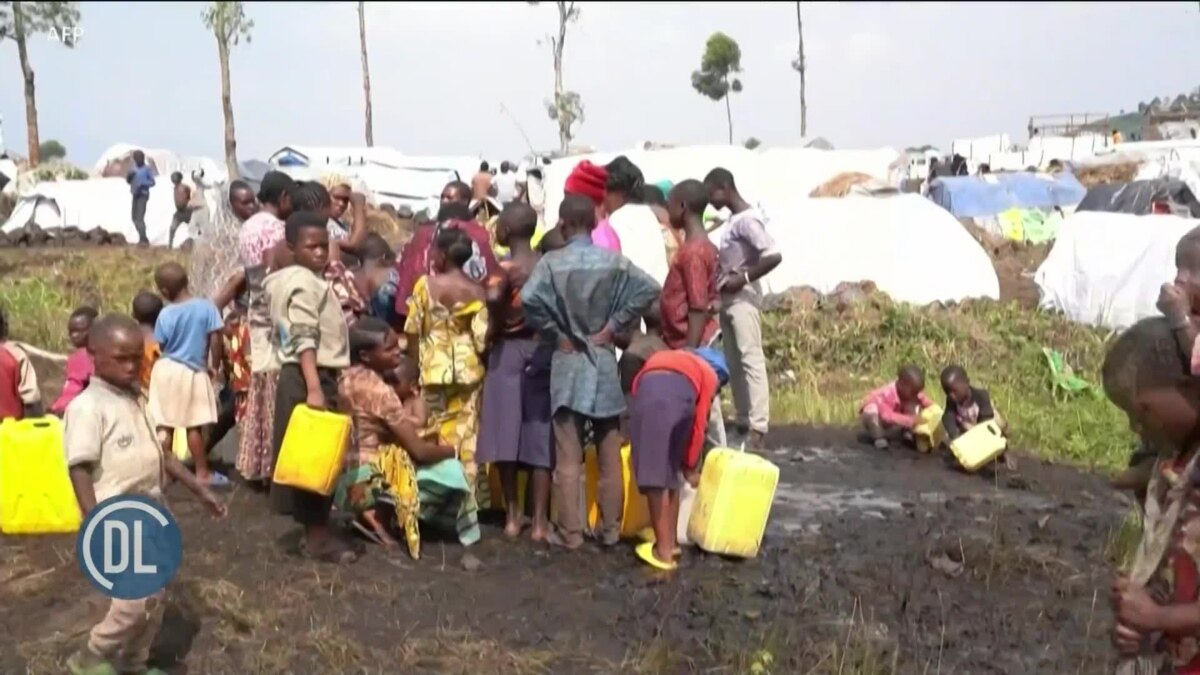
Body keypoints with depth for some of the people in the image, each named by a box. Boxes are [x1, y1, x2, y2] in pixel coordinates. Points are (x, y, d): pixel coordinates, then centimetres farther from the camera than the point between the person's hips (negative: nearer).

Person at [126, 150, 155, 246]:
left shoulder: (148, 168, -7)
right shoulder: (133, 168, 10)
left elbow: (152, 182, -8)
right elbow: (128, 181, 13)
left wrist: (142, 184, -24)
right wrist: (129, 176, -9)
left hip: (143, 195, -7)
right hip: (135, 195, 7)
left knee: (140, 217, -16)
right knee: (135, 217, 9)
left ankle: (144, 239, -16)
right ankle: (142, 238, 18)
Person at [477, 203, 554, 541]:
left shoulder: (505, 268, -8)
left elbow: (493, 298, -26)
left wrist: (496, 328, -11)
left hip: (508, 352, -3)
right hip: (543, 351, 3)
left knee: (506, 434, 5)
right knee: (539, 436, 4)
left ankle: (512, 515, 11)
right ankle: (539, 521, 4)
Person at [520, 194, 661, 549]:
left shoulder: (551, 262, -9)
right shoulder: (614, 260, -2)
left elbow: (528, 299, -23)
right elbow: (650, 289, -11)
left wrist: (555, 334, -10)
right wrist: (613, 326, -5)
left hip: (567, 362, -2)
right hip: (604, 360, 2)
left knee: (568, 457, 4)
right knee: (609, 454, 11)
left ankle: (570, 531, 9)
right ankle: (610, 529, 18)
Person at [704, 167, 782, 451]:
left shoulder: (748, 219, -15)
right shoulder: (734, 220, 15)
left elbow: (774, 256, -23)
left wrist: (744, 279, -19)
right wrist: (721, 276, 5)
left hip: (743, 299, -10)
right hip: (729, 299, 10)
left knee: (751, 360, -12)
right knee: (733, 364, 11)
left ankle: (757, 428, -14)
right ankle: (744, 422, 17)